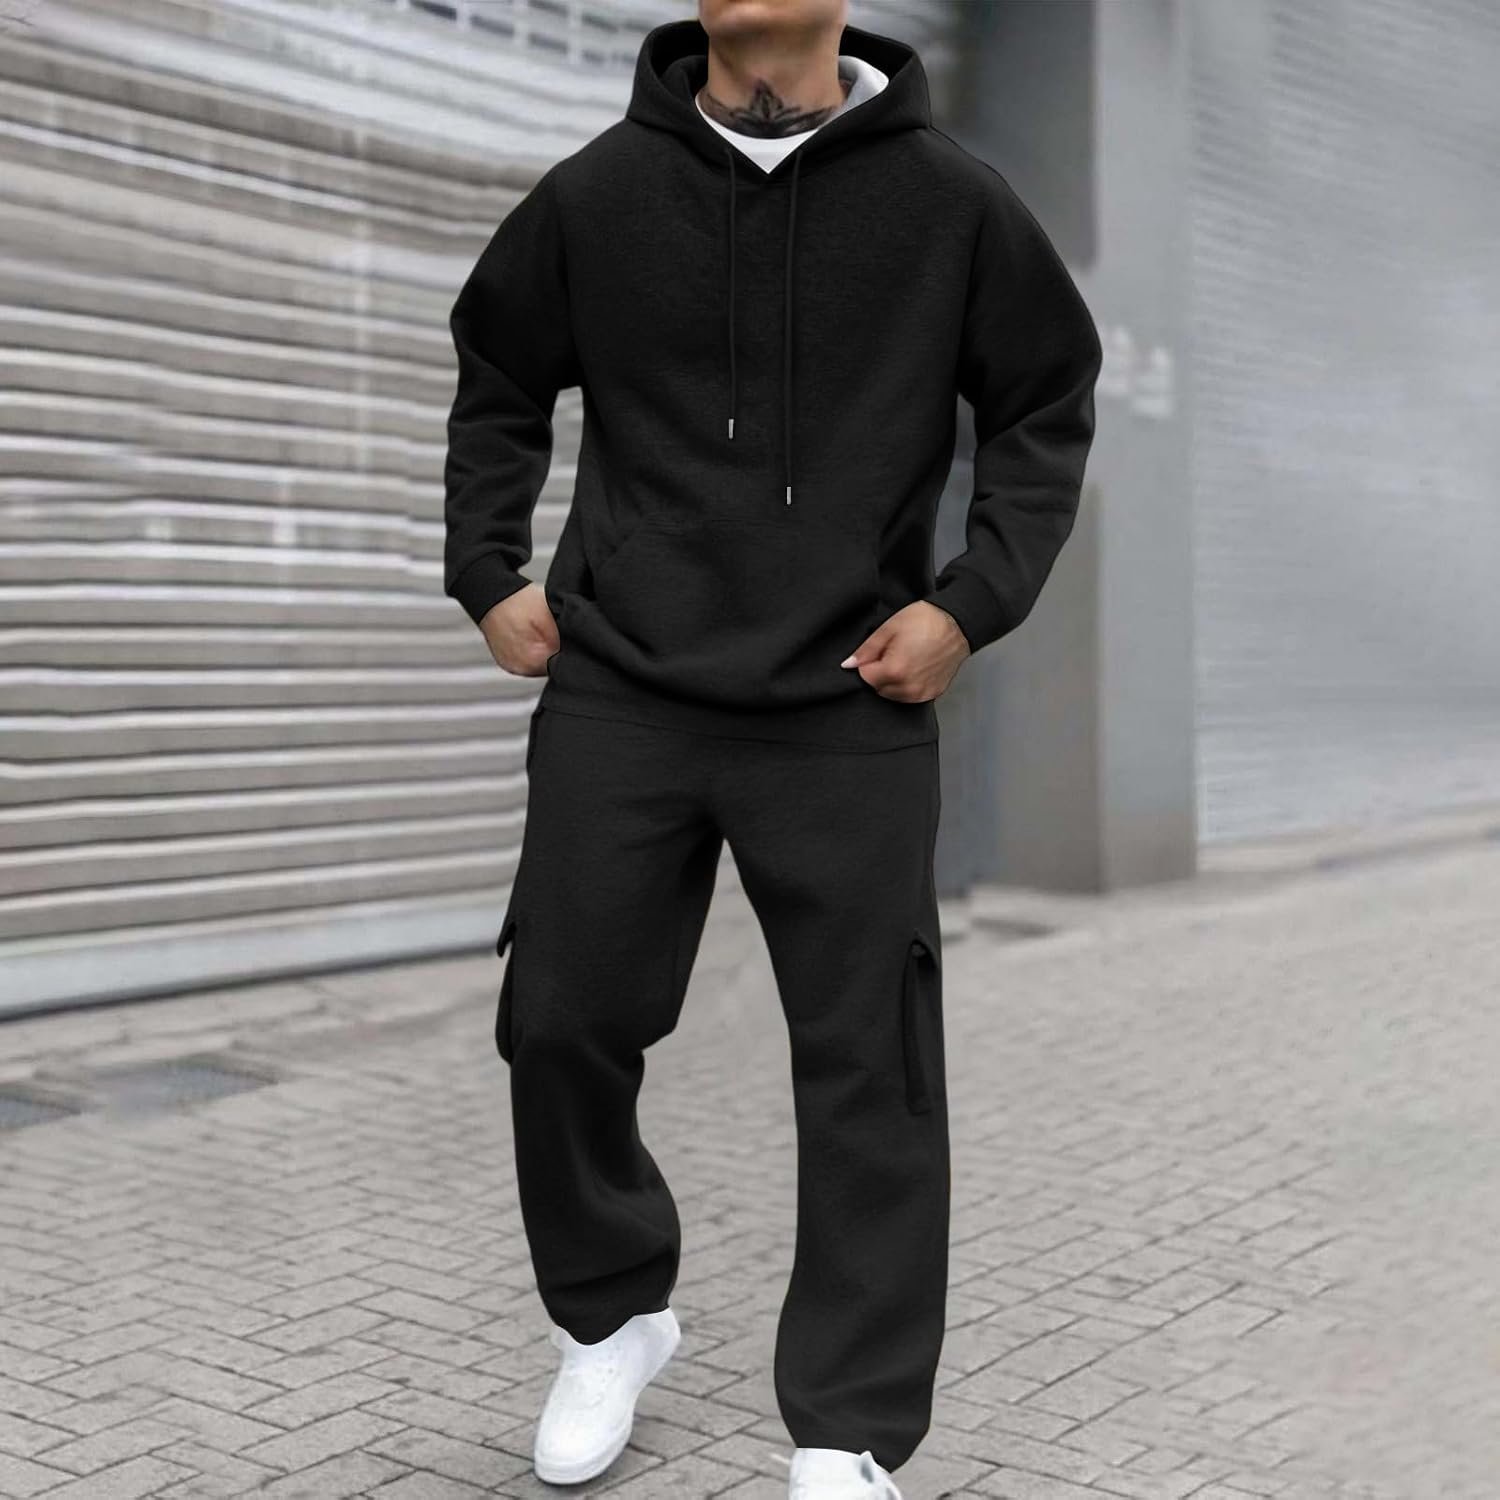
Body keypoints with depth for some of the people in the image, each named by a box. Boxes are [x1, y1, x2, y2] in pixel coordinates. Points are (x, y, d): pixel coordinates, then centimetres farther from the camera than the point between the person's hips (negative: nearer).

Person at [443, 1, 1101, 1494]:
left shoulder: (950, 200, -1)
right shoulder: (596, 192, 3)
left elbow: (1047, 406, 8)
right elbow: (497, 386, 17)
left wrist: (973, 600, -4)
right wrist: (488, 574, 7)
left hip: (851, 718, -1)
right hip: (617, 701, 2)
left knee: (869, 1071, 0)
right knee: (562, 1025, 5)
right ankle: (610, 1315, 31)